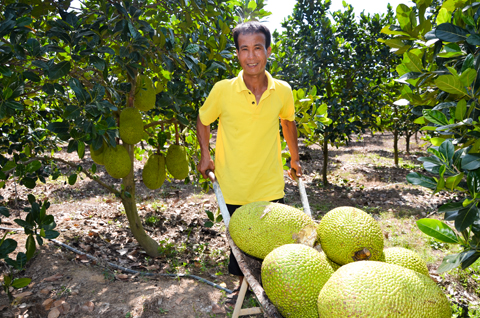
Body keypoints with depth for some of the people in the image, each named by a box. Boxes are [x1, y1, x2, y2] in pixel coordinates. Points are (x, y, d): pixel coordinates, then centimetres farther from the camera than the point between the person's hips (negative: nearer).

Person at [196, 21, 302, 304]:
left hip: (271, 185, 1)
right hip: (234, 185, -1)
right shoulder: (223, 90, -13)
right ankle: (244, 283, 41)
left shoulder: (283, 91, -7)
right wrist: (205, 155, -4)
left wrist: (295, 158, 17)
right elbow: (203, 121, 4)